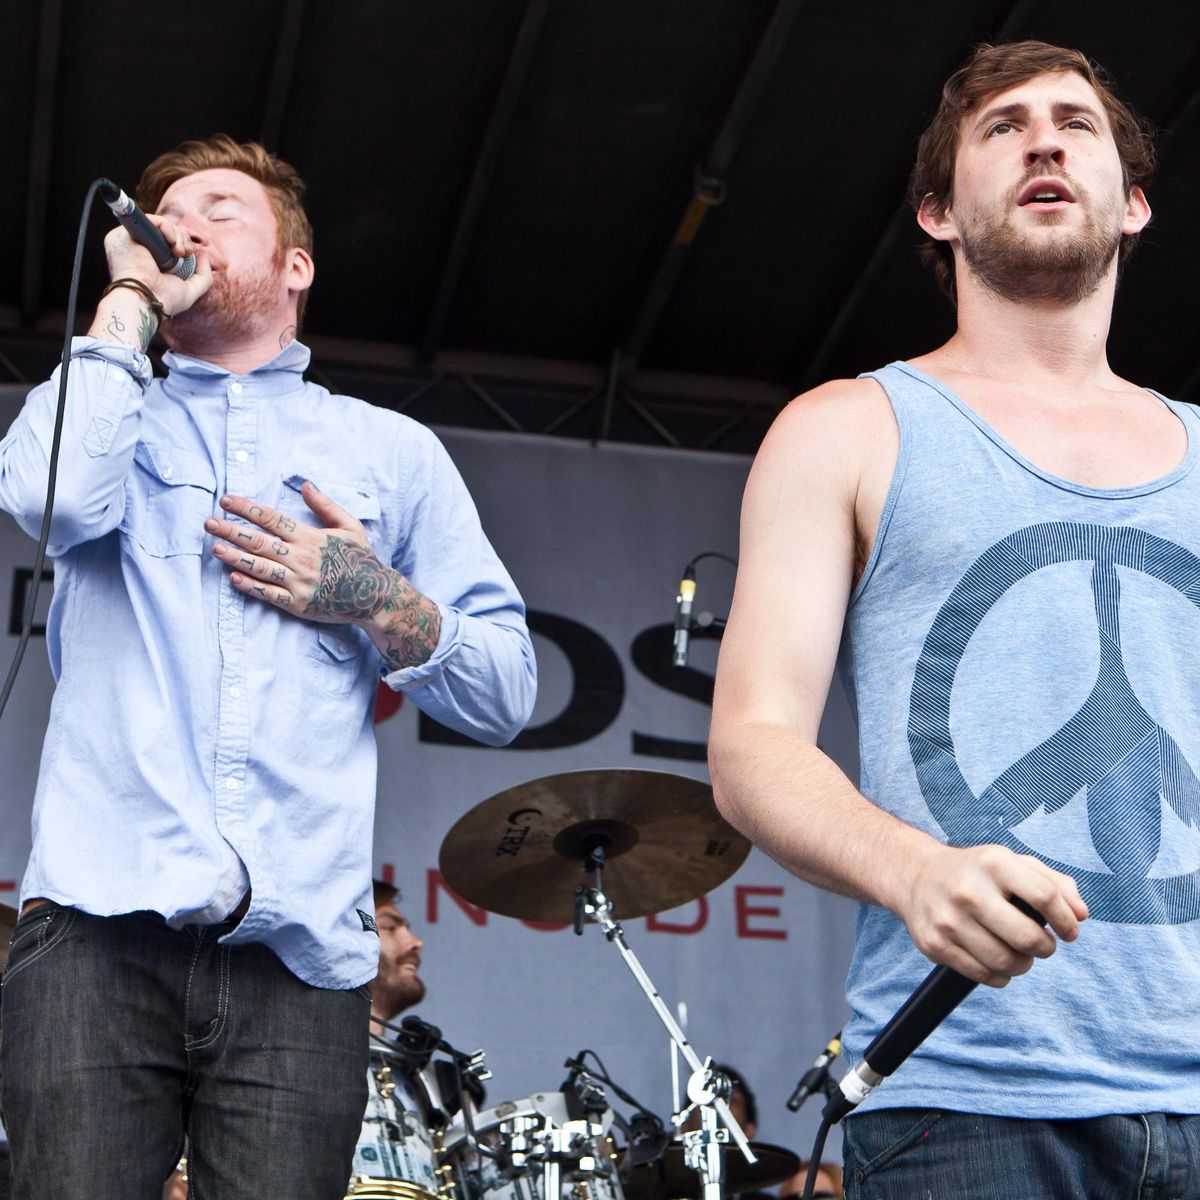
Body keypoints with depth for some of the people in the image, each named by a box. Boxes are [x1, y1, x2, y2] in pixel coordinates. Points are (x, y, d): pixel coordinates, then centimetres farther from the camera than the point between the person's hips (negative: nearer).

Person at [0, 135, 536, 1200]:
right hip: (102, 923, 0)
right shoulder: (116, 417, 20)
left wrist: (373, 603, -1)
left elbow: (504, 694, 15)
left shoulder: (393, 451, 20)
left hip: (300, 949, 1)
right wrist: (128, 300, 4)